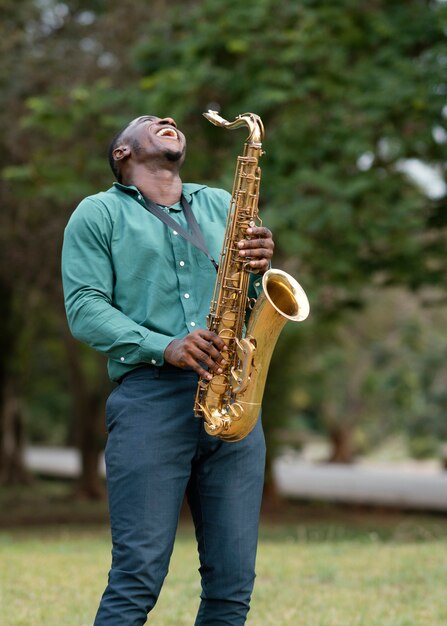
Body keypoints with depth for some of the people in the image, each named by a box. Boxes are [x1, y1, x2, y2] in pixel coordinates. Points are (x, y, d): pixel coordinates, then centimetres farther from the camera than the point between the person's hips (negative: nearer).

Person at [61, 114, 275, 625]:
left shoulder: (220, 205, 24)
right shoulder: (98, 213, 11)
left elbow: (256, 298, 21)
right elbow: (84, 309, -1)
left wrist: (260, 265, -2)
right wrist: (164, 347, -15)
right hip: (149, 397, -4)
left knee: (233, 583, 1)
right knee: (138, 577, -11)